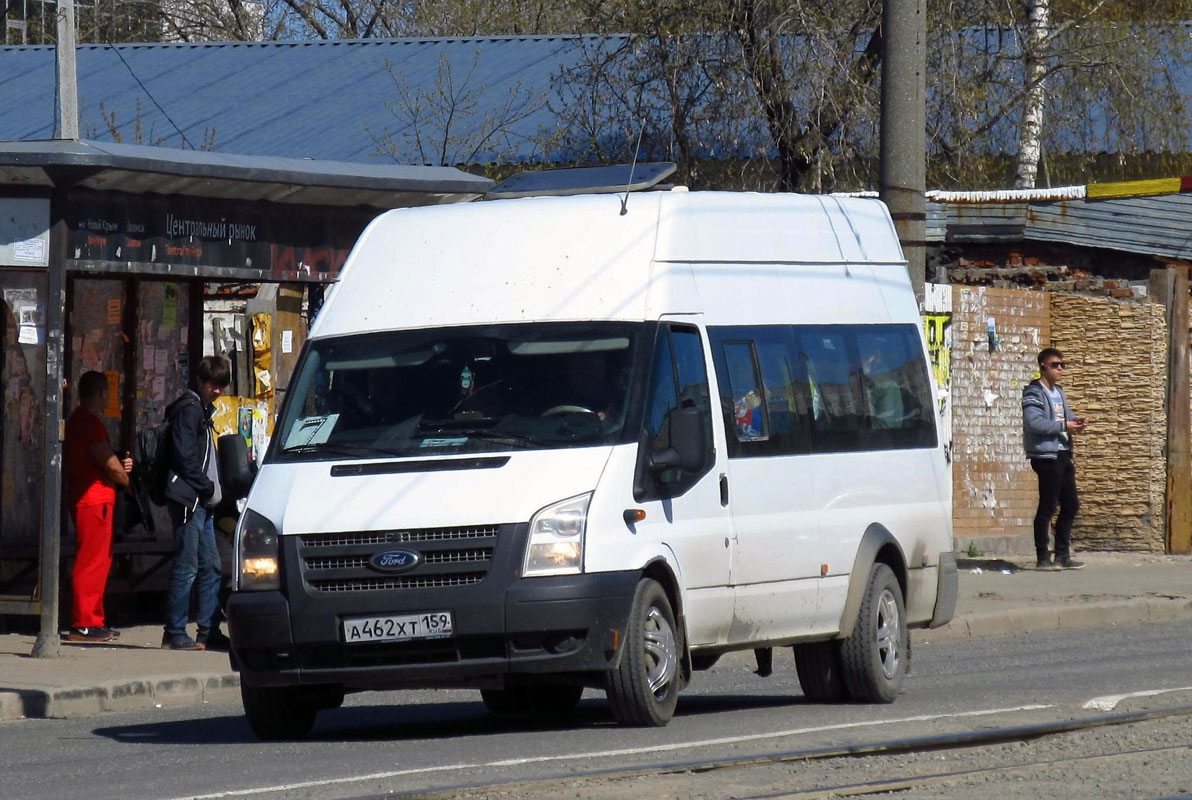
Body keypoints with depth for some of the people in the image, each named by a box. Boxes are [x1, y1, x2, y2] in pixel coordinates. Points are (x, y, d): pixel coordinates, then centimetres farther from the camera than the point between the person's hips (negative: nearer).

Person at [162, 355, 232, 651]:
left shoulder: (201, 410, 21)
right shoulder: (189, 409, -9)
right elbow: (185, 457, -17)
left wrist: (212, 489, 12)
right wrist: (209, 486, -12)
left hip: (202, 503, 10)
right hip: (188, 500, -10)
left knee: (210, 568, 9)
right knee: (186, 568, -9)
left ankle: (209, 632, 11)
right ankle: (174, 633, -7)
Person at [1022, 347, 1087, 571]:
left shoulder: (1058, 392, 19)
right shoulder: (1034, 393, -9)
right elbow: (1035, 423, -21)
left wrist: (1075, 421, 4)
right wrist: (1064, 426, -19)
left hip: (1063, 455, 9)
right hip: (1046, 455, -9)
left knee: (1070, 505, 11)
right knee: (1047, 508, -6)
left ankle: (1062, 555, 19)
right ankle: (1042, 558, -1)